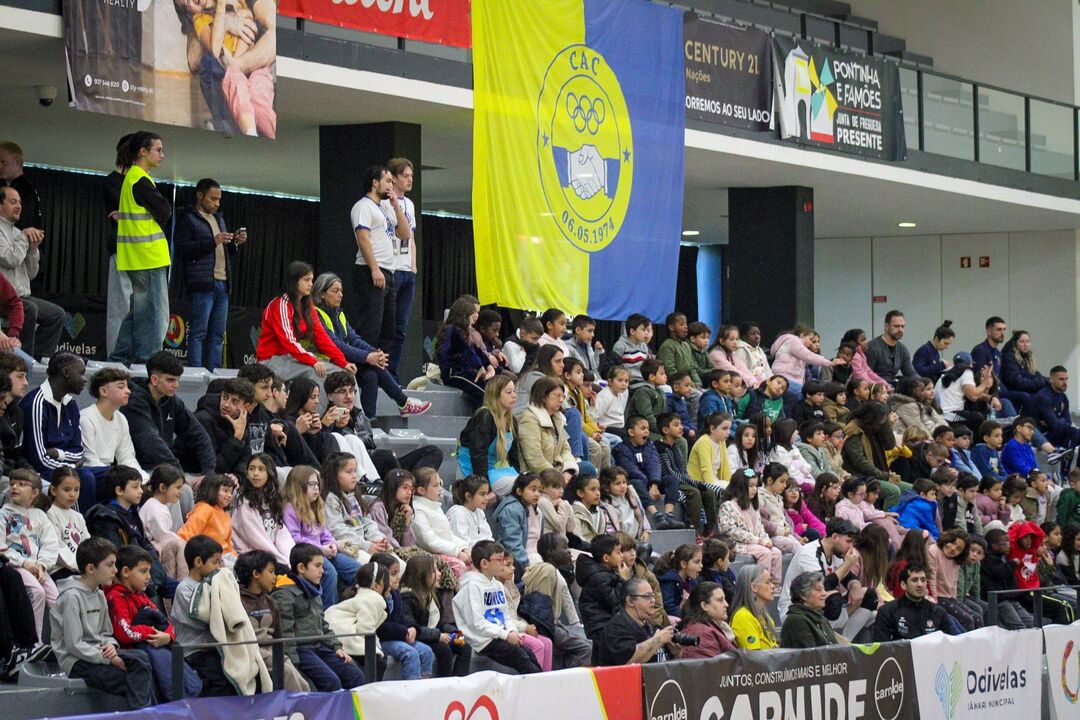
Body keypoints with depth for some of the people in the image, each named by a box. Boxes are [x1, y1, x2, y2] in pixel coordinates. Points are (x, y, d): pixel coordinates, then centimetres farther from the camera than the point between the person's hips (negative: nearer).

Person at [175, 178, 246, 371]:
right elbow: (182, 249, -13)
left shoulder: (218, 219, 24)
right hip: (202, 285, -8)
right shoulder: (187, 218, -1)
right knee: (198, 332, -9)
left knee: (217, 334, 6)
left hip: (222, 284, 8)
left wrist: (236, 243, 6)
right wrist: (213, 241, -16)